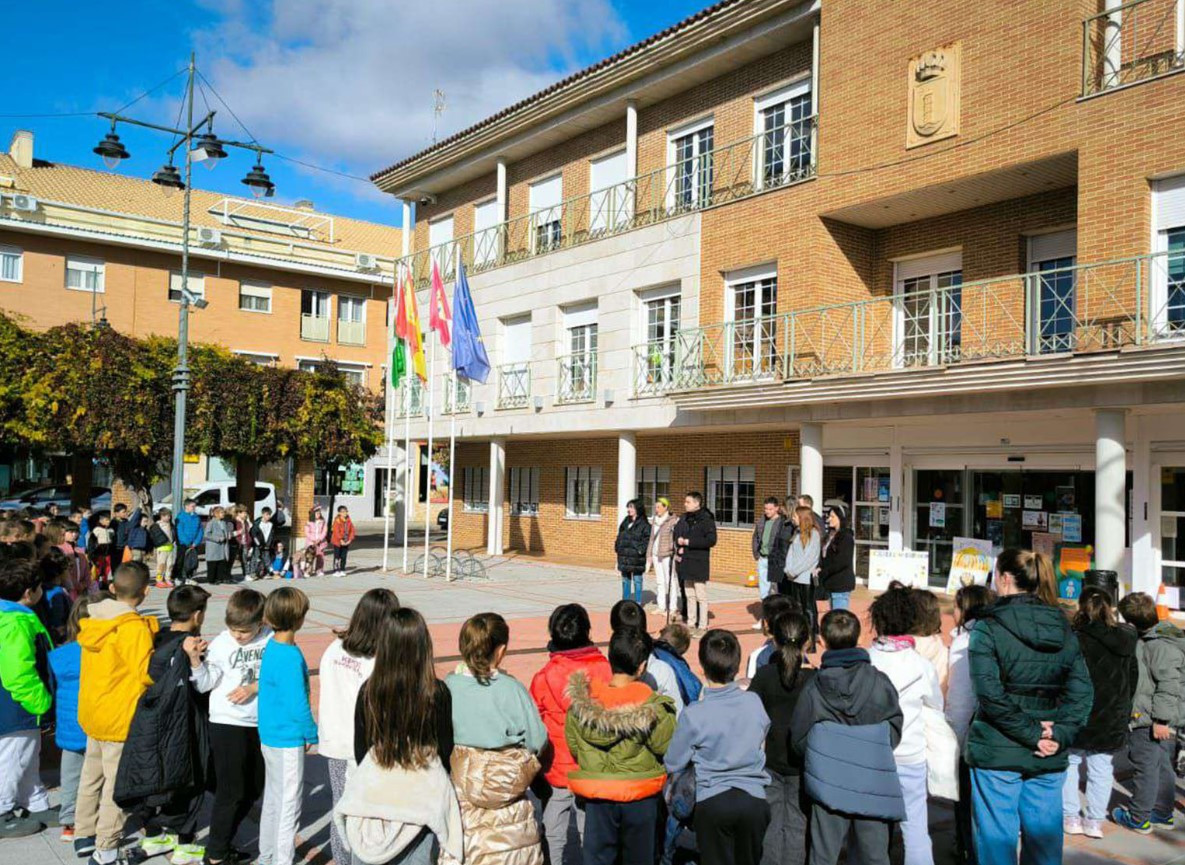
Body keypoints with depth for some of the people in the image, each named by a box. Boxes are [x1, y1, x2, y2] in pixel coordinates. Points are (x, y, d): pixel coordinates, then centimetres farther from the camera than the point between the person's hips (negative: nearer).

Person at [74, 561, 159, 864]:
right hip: (120, 717, -8)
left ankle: (84, 833, 35)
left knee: (92, 773, 22)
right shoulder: (134, 627, -23)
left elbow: (95, 665, 10)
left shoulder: (94, 619, 1)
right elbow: (147, 673, -24)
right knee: (118, 782, 3)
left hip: (91, 711, 8)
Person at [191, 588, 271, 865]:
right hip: (227, 724, -3)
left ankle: (223, 839, 33)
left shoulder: (271, 640, -8)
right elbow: (204, 684, -10)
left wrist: (254, 688, -20)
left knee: (253, 789, 14)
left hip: (260, 725, 3)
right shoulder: (221, 643, -11)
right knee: (230, 791, 0)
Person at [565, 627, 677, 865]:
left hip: (596, 796, 2)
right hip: (640, 797, -2)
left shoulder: (580, 703, -11)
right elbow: (667, 749, -12)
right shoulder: (652, 708, -20)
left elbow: (573, 746, 0)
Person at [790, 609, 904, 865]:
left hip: (828, 786, -1)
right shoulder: (880, 683, -7)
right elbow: (895, 731, 2)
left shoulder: (814, 688, -9)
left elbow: (799, 740, -1)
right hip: (873, 787, 1)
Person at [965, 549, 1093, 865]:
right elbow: (1081, 691, 1)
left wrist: (1030, 733, -12)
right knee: (1044, 838, 14)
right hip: (1049, 757, 5)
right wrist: (1060, 734, -4)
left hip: (997, 752, -5)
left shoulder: (987, 627, -9)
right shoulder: (1063, 628, 6)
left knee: (997, 840, 4)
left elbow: (990, 693, -18)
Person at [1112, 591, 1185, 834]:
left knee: (1145, 768, 1)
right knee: (1162, 766, 18)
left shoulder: (1159, 645, -21)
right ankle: (1163, 814, 30)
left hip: (1149, 721, -10)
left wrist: (1161, 719, -22)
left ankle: (1138, 818, 11)